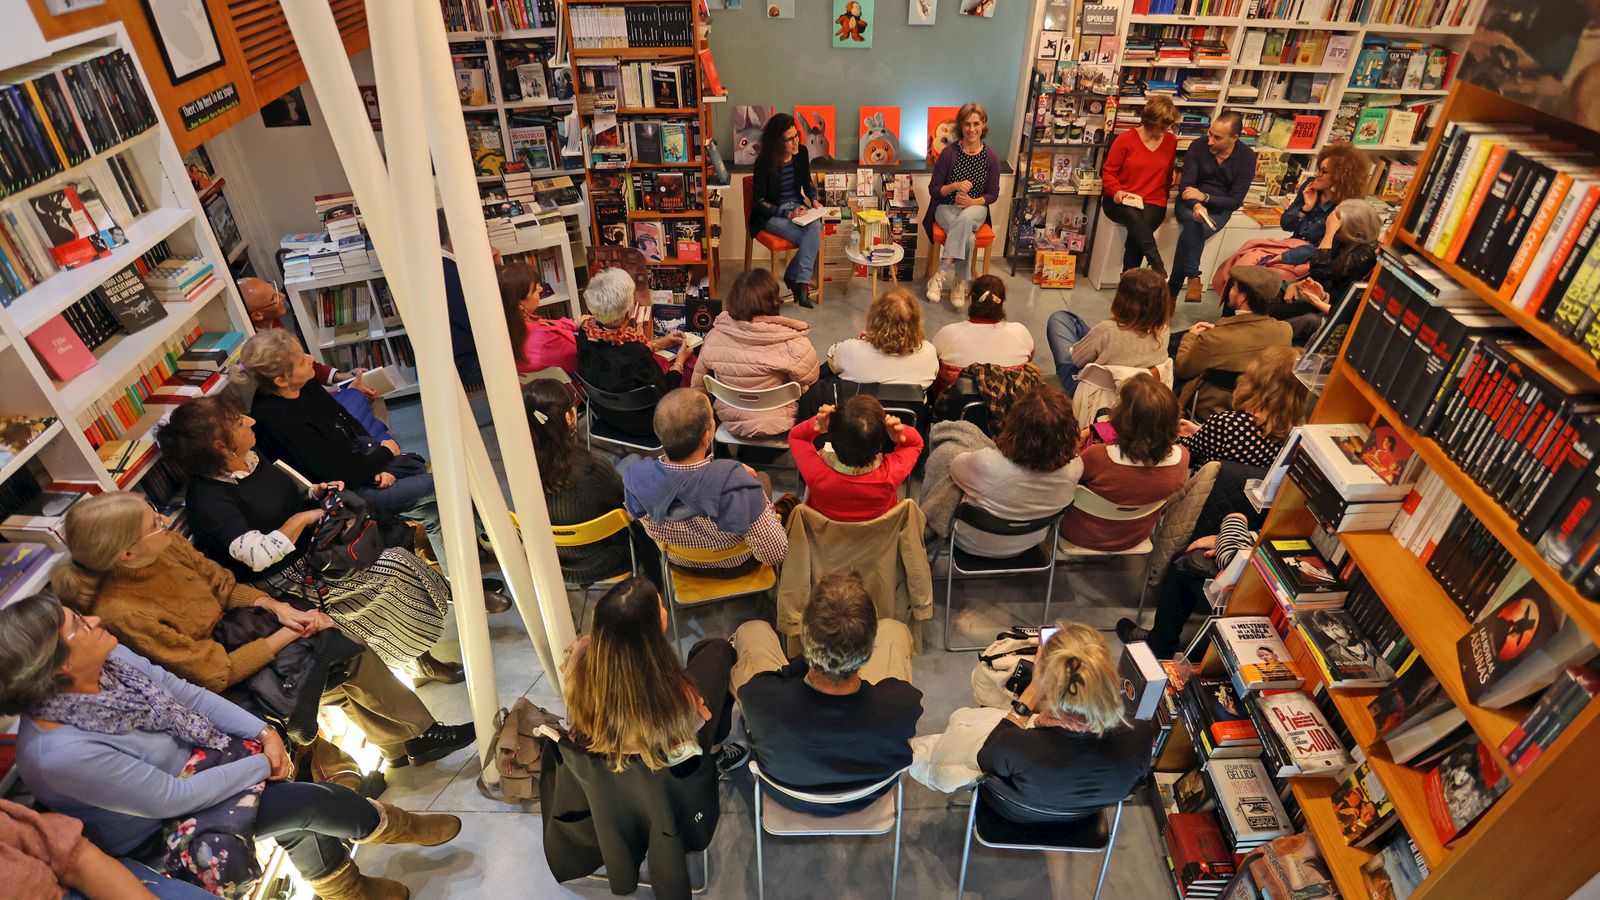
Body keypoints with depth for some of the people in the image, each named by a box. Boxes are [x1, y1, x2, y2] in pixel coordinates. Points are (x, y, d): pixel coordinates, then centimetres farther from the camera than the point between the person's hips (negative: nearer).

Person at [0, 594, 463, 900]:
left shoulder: (107, 658, -14)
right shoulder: (60, 754, -34)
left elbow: (188, 694, -2)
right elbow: (171, 798, -26)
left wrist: (261, 731, -13)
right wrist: (263, 764, -17)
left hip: (187, 764, 6)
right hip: (156, 832, -6)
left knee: (304, 823, -8)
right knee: (311, 801, -15)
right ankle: (383, 824, 14)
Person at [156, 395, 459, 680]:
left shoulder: (251, 458, 2)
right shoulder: (208, 499, -23)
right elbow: (257, 555, -32)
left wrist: (315, 493, 0)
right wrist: (301, 519, -24)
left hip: (311, 543, 9)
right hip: (283, 576, -9)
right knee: (391, 570, -18)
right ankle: (417, 661, 1)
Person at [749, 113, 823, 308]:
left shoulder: (802, 153, 0)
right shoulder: (764, 162, -15)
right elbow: (759, 201, -11)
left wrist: (814, 200, -1)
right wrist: (787, 214, -20)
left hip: (797, 206, 5)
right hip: (770, 214, -5)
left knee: (815, 228, -29)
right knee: (811, 239, -27)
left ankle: (799, 281, -26)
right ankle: (801, 282, -12)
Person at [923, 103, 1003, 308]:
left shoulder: (991, 157, -2)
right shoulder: (949, 153, -8)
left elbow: (993, 194, 4)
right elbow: (933, 189, -3)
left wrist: (973, 202, -15)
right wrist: (955, 186, -21)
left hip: (975, 209, 2)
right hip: (947, 208, -1)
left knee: (965, 219, -37)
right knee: (968, 238, -34)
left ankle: (941, 275, -34)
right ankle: (959, 282, -20)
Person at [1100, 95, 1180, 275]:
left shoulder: (1171, 141, 10)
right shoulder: (1126, 139, -1)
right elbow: (1108, 171, 2)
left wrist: (1163, 195, 16)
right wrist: (1116, 192, -14)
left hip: (1153, 204, 2)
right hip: (1121, 202, -2)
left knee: (1137, 231, -33)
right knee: (1134, 216, -39)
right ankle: (1158, 267, -40)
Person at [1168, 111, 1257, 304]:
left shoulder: (1247, 157, -8)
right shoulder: (1198, 147, -9)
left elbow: (1235, 201, -9)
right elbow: (1185, 186, -12)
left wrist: (1205, 197, -24)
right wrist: (1196, 205, -34)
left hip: (1219, 207, 0)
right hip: (1191, 204, 0)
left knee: (1192, 230, -32)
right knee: (1195, 223, -35)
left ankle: (1173, 288, -33)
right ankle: (1192, 277, -31)